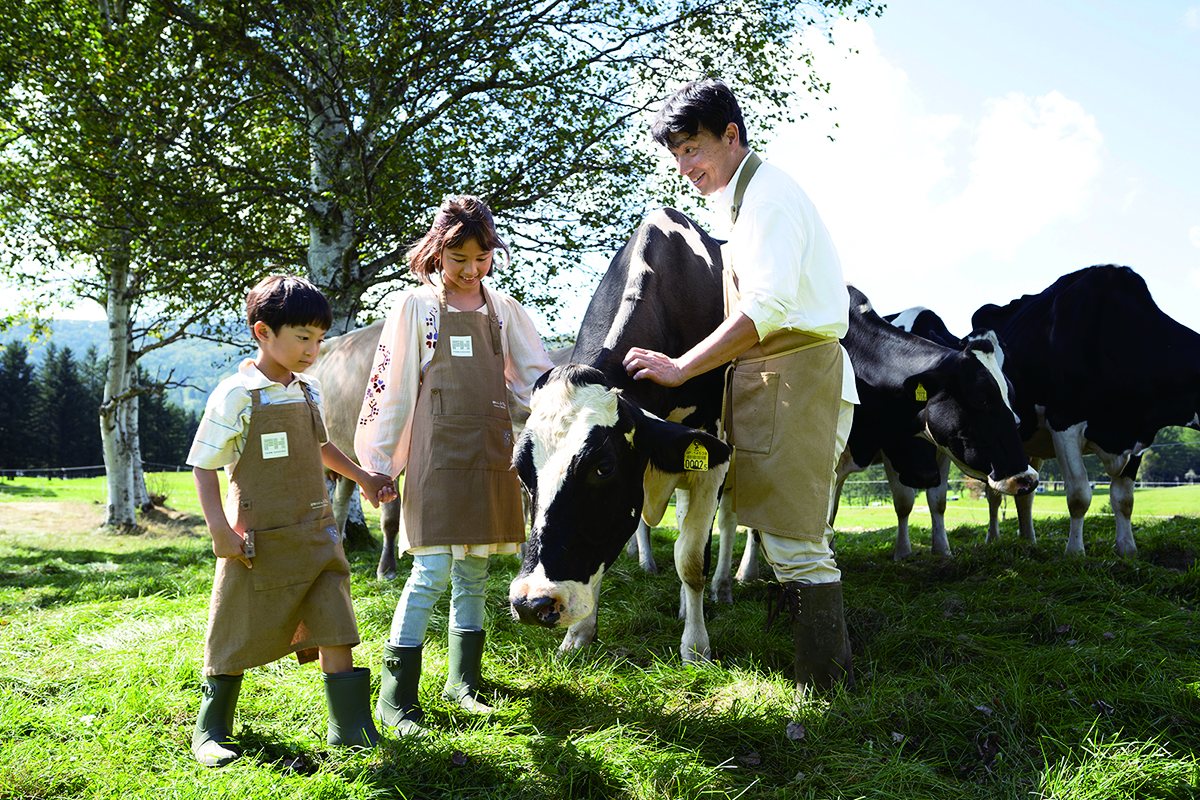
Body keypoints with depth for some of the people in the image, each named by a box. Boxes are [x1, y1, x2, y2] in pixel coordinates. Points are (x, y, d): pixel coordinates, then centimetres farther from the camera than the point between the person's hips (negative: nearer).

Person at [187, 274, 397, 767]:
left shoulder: (309, 391, 9)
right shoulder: (236, 395, -11)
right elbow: (203, 465, -8)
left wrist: (362, 477, 26)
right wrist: (219, 528, -16)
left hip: (316, 534, 5)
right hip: (261, 540, -5)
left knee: (334, 628, 1)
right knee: (239, 635, 7)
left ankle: (350, 726, 10)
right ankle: (210, 731, 24)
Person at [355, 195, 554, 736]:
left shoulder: (503, 309, 12)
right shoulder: (416, 306, 2)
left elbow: (539, 380, 14)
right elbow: (390, 389, 2)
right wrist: (377, 463, 0)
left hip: (492, 457, 4)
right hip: (437, 454, -4)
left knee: (475, 573, 10)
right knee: (432, 572, -9)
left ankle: (463, 682, 24)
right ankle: (395, 698, 1)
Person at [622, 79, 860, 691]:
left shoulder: (767, 190, -9)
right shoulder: (744, 200, 22)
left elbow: (768, 306, -21)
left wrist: (681, 368, -19)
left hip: (796, 369, -11)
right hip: (772, 380, 11)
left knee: (796, 544, -9)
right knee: (793, 541, 13)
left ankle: (827, 693, -3)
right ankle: (825, 680, 21)